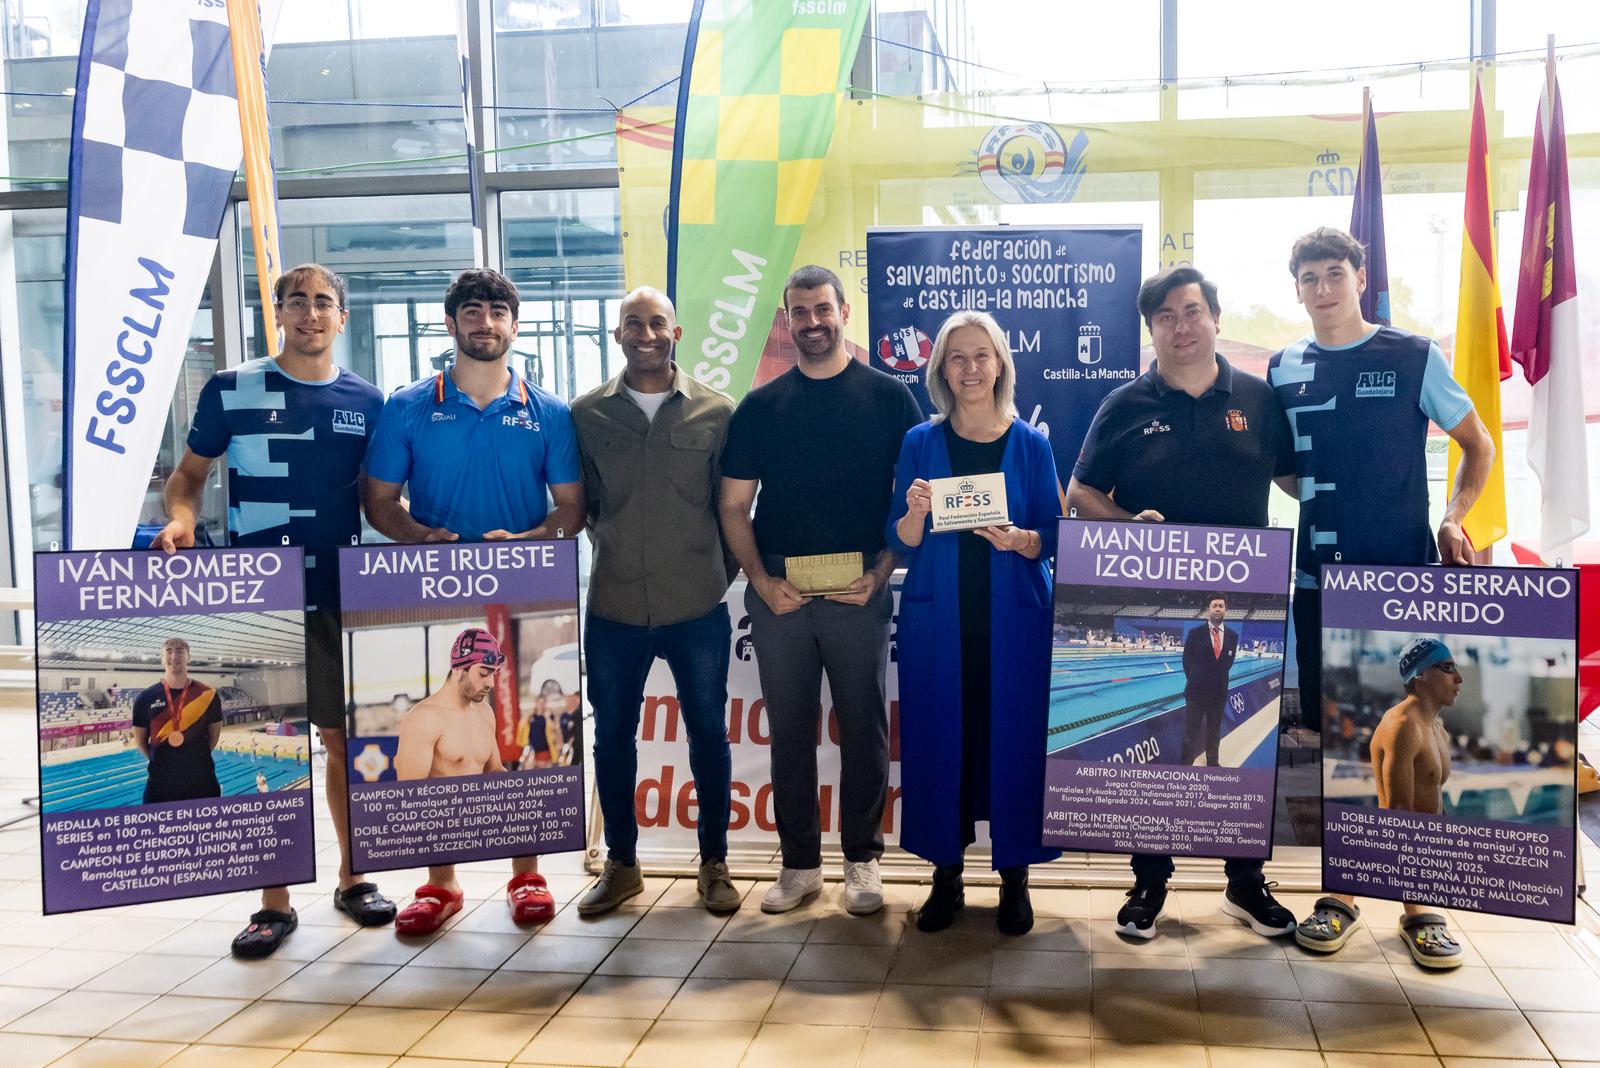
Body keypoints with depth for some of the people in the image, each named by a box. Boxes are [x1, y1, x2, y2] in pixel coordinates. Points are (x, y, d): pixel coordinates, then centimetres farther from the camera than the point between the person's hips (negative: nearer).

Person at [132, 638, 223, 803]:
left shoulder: (207, 695, -2)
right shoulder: (146, 697, -1)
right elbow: (140, 740, 9)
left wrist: (196, 757, 9)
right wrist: (159, 761, 8)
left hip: (202, 782, 0)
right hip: (160, 783, 0)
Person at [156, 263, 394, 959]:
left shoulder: (365, 400, 6)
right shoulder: (231, 390, 0)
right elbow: (188, 473, 8)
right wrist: (179, 522, -13)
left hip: (341, 598, 2)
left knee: (344, 737, 9)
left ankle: (353, 878, 26)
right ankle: (274, 902, 15)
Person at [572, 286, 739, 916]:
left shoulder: (716, 412, -1)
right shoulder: (586, 413, 2)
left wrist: (718, 569, 4)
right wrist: (616, 549, 5)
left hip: (698, 608, -1)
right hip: (614, 609, 1)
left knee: (708, 734, 9)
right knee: (611, 735, 10)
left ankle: (713, 864, 24)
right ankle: (621, 864, 26)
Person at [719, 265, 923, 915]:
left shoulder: (888, 398, 3)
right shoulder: (760, 407, 8)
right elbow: (733, 506, 7)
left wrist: (880, 573, -10)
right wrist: (762, 582, -5)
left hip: (858, 590, -2)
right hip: (778, 591, 2)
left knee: (863, 726, 5)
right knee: (789, 728, 8)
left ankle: (863, 860, 19)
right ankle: (799, 863, 20)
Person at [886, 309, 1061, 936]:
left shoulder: (1031, 445, 4)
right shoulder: (921, 443, 5)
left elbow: (1053, 538, 3)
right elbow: (900, 544, 3)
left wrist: (1017, 540, -18)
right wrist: (916, 511, -17)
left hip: (1014, 619, 0)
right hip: (936, 618, 1)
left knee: (1012, 737, 1)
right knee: (939, 737, 3)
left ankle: (1015, 878, 16)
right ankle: (946, 875, 18)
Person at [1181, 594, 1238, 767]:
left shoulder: (1233, 636, 3)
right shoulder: (1195, 634, -7)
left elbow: (1228, 661, 12)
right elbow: (1187, 661, 0)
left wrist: (1219, 680, 8)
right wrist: (1195, 681, 4)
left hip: (1219, 691, 3)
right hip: (1197, 690, -3)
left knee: (1214, 730, 14)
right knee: (1191, 729, 3)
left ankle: (1212, 762, 26)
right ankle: (1187, 764, 9)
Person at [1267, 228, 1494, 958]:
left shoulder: (1415, 357, -1)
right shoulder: (1284, 370, 7)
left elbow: (1478, 445, 6)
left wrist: (1453, 517, -8)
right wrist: (1322, 501, 1)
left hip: (1406, 576, -2)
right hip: (1321, 579, 2)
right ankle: (1340, 893, 20)